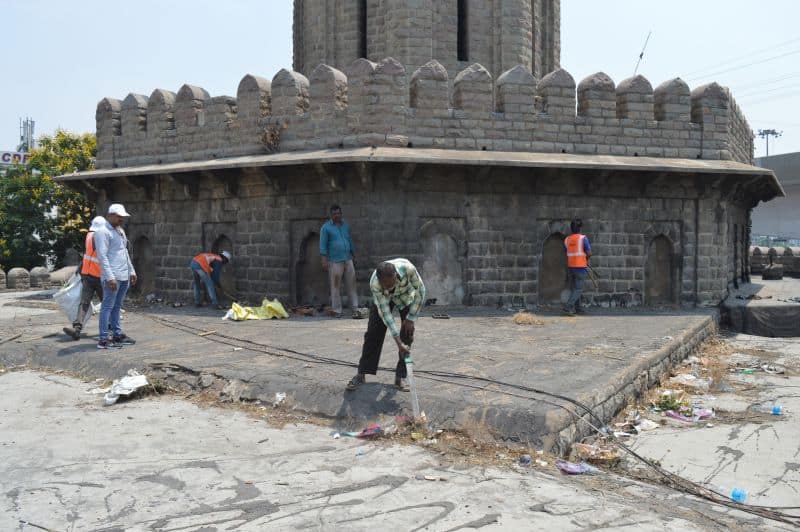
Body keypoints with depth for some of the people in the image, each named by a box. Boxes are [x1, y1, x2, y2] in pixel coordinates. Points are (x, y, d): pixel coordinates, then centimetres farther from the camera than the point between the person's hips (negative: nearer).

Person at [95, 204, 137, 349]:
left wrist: (132, 271, 21)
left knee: (117, 306, 14)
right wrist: (110, 277, -22)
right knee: (108, 307, -7)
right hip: (112, 277, -9)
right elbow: (102, 256, -16)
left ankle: (117, 334, 20)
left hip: (124, 276, 9)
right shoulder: (103, 232, -10)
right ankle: (103, 339, -6)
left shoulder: (120, 230, 18)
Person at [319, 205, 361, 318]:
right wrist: (324, 261, -12)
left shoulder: (346, 226, 16)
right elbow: (323, 245, -4)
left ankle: (355, 309, 4)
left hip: (348, 260, 5)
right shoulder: (326, 228, 0)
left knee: (352, 284, 1)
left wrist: (353, 257, 20)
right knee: (335, 286, -1)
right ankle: (337, 311, 6)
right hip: (335, 261, -5)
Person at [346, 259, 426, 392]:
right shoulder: (374, 284, -39)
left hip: (406, 295, 0)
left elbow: (420, 291, -24)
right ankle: (361, 374, 5)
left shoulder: (407, 268, -42)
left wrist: (411, 319, -20)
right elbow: (385, 312, -33)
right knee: (373, 333, -5)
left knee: (407, 334, -9)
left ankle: (400, 376, -1)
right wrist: (398, 342, -35)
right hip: (382, 297, 0)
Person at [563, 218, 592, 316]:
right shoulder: (583, 238, -11)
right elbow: (589, 253, -12)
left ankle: (577, 308, 20)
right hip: (581, 267, -5)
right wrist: (586, 258, 12)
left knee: (573, 289, 15)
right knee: (578, 289, -3)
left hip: (570, 267, 5)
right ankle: (568, 307, -15)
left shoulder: (567, 240, 4)